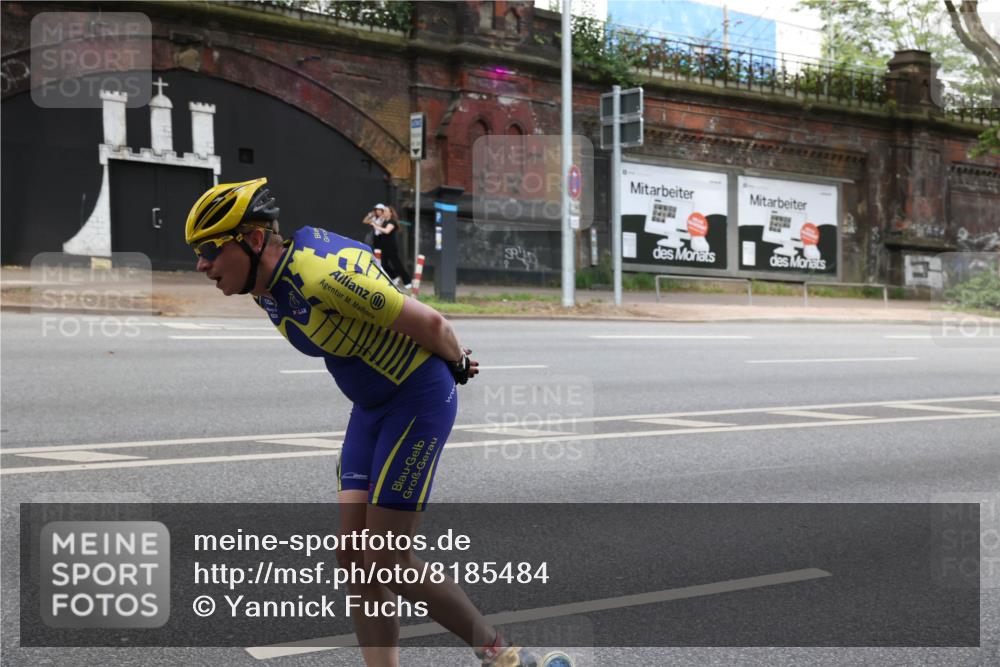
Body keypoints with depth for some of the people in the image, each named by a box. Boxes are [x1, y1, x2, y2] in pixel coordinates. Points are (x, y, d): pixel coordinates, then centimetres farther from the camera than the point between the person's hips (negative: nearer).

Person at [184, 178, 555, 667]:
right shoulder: (265, 288, 1)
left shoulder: (323, 272, -29)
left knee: (388, 566, -7)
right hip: (371, 406, 9)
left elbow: (428, 321, -22)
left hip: (420, 399, -9)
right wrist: (455, 357, 16)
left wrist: (457, 364, -1)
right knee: (353, 557, 3)